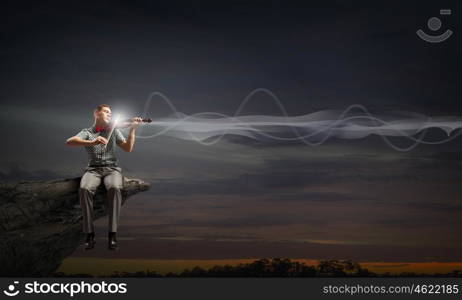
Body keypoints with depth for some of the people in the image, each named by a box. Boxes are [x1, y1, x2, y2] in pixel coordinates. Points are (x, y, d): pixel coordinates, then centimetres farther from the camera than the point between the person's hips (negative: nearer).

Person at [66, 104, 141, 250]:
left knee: (115, 188, -36)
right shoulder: (87, 132, 11)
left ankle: (112, 234, -33)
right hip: (93, 169, 0)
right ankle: (89, 234, -25)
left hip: (112, 168, 0)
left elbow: (128, 148, 4)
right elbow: (69, 141, -9)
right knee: (84, 189, -35)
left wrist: (132, 129, -7)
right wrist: (92, 142, -25)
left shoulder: (114, 131, 16)